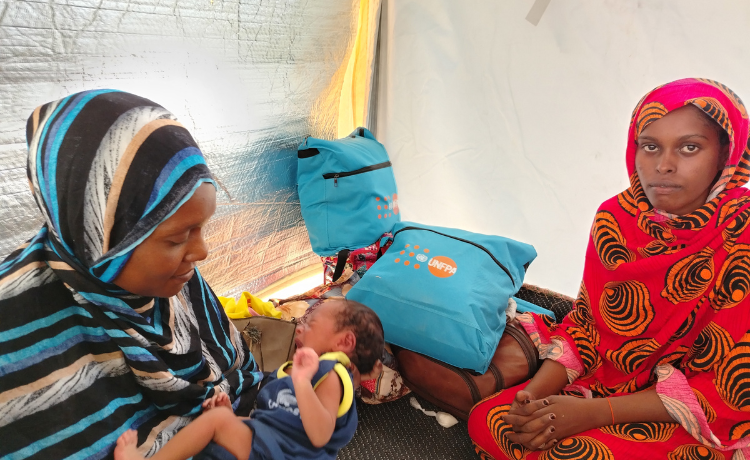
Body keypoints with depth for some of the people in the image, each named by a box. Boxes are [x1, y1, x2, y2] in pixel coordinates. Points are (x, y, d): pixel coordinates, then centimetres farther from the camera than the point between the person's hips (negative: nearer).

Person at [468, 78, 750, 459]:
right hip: (603, 381, 4)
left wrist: (595, 412, -24)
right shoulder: (616, 217, -4)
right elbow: (584, 324, 1)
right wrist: (535, 392, -16)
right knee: (485, 420, -12)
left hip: (693, 425, -4)